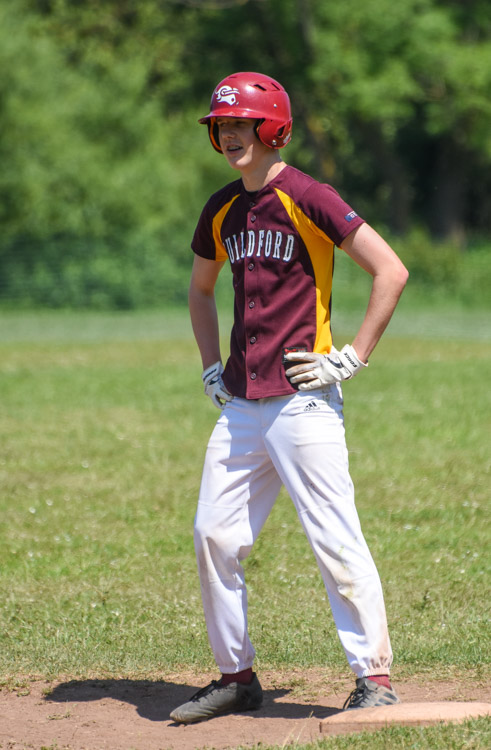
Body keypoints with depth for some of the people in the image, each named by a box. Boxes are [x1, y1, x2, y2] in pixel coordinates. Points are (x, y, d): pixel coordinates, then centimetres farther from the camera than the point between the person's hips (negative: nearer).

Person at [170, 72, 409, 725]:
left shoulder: (307, 199, -10)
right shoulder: (221, 210, 13)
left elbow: (391, 271, -14)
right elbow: (200, 289, 31)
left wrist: (352, 359, -13)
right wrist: (212, 368, 19)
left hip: (302, 401, -8)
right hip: (240, 404, 8)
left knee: (336, 541, -9)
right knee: (215, 537, 6)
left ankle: (373, 677, -1)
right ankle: (235, 677, 18)